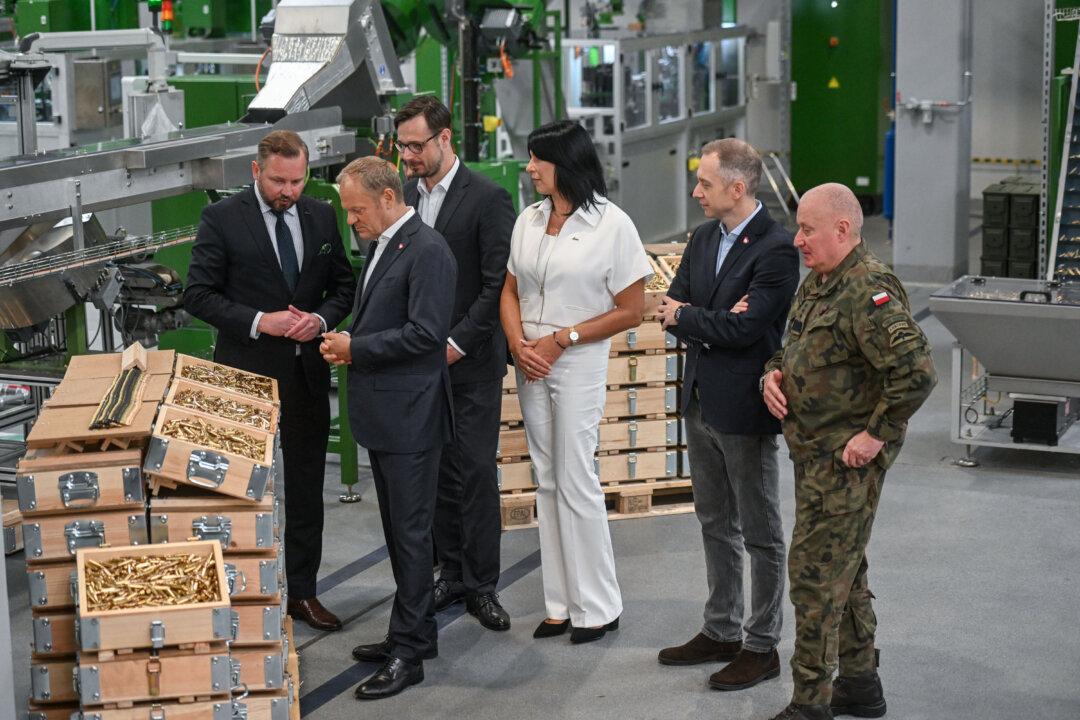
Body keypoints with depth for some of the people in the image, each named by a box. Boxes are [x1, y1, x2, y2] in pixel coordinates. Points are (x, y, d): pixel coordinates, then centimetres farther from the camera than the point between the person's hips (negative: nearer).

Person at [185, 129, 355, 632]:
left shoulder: (321, 217, 6)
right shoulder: (222, 219, -7)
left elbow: (343, 286, 12)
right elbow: (198, 295, -9)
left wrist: (321, 319, -9)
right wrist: (259, 322, -19)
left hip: (307, 370, 4)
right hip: (248, 373, -4)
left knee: (306, 487, 11)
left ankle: (301, 591, 22)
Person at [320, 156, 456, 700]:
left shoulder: (427, 251, -16)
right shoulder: (382, 244, 14)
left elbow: (425, 332, -23)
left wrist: (356, 348, -16)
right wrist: (346, 343, 3)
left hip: (410, 416, -10)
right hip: (381, 412, 10)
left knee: (410, 531, -3)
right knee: (398, 529, 16)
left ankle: (408, 654, 4)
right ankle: (414, 634, 27)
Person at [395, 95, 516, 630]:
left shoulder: (488, 199, -10)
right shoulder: (405, 195, 9)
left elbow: (498, 285, -13)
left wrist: (457, 343, -16)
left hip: (470, 361, -6)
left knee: (476, 472, -2)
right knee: (438, 470, 11)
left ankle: (481, 586, 7)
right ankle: (452, 574, 21)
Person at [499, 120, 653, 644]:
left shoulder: (612, 225, -10)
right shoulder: (528, 221, 7)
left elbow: (631, 310, -10)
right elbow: (511, 291, 12)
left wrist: (560, 340, -12)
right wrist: (519, 345, -7)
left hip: (579, 363, -6)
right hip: (530, 364, 6)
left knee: (576, 482, -3)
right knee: (547, 482, 10)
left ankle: (598, 606, 10)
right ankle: (561, 603, 18)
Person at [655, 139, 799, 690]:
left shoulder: (776, 250, -17)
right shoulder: (703, 240, 8)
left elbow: (743, 327, -23)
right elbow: (671, 310, 5)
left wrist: (685, 317, -8)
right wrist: (714, 323, -15)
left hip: (744, 409, -8)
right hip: (701, 401, 8)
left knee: (760, 534, 5)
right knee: (715, 525, 18)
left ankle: (761, 646, 14)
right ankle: (721, 632, 30)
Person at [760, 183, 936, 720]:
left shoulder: (868, 292, -21)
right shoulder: (816, 283, 11)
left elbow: (916, 372, -29)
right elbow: (796, 348, 26)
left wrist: (876, 434, -23)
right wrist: (773, 374, 4)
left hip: (847, 457, -10)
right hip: (815, 452, 10)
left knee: (815, 573, -6)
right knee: (842, 570, 18)